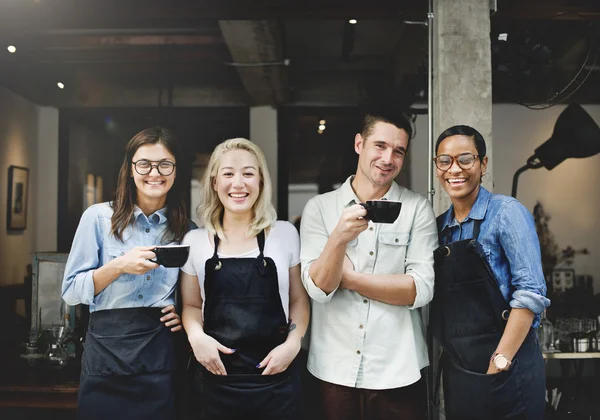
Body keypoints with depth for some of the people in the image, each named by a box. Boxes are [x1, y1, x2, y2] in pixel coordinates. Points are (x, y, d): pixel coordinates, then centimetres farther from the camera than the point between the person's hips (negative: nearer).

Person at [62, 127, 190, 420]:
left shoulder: (185, 230, 5)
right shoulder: (99, 217, -4)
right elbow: (70, 292, -4)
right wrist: (119, 266, -18)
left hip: (161, 355, 2)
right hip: (107, 353, -2)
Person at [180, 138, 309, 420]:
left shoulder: (285, 233, -1)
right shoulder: (195, 241, 2)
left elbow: (299, 299, 7)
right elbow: (192, 305, 10)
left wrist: (293, 343, -8)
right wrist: (196, 335, -9)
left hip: (274, 379, 0)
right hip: (216, 379, 1)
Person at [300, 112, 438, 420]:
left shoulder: (417, 208, -2)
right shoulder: (319, 207, -1)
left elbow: (421, 289, -10)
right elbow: (318, 287, -9)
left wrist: (349, 278, -9)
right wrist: (339, 238, -25)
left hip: (398, 373, 0)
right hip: (334, 370, 1)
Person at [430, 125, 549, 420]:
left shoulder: (506, 212, -10)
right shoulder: (440, 225, 8)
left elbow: (531, 293, -16)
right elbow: (441, 298, 11)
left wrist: (500, 362, -18)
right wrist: (449, 359, 1)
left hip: (506, 370, -6)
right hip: (455, 370, 6)